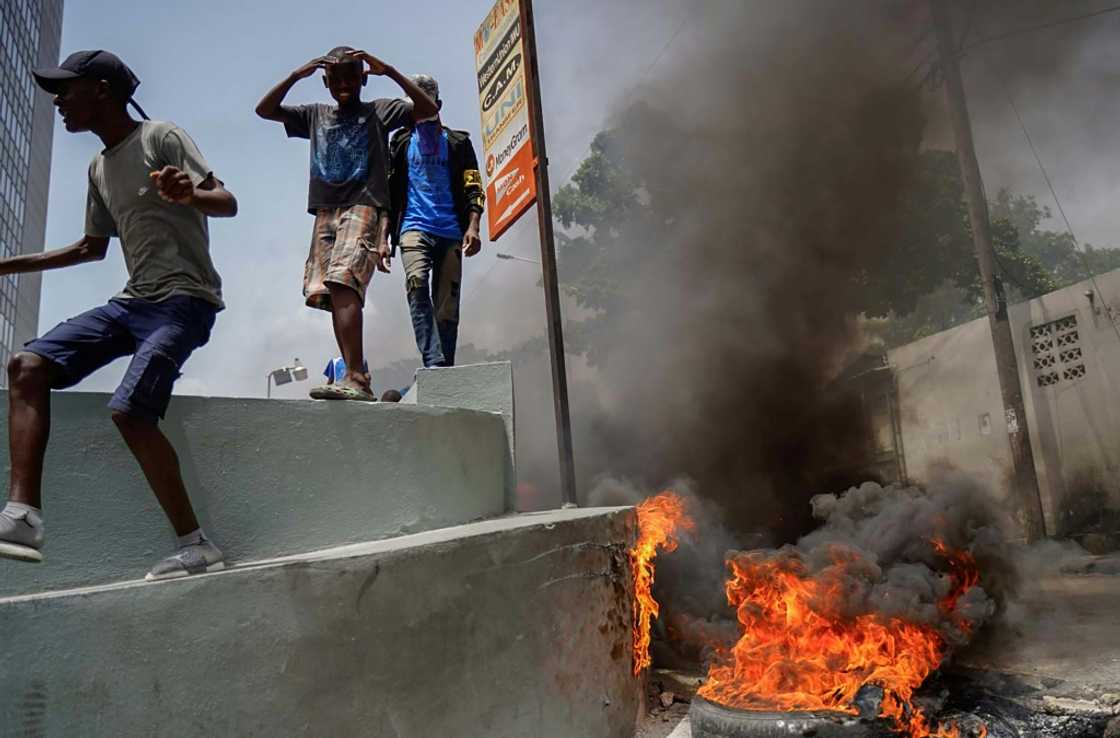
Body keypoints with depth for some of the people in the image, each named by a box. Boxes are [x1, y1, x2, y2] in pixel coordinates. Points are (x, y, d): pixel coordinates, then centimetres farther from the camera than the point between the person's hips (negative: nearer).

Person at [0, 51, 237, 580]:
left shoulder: (161, 139, -2)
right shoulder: (100, 167, 21)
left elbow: (227, 203, -13)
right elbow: (93, 247, 31)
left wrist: (189, 195, -36)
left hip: (184, 300, -8)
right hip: (132, 301, 8)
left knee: (129, 410, -25)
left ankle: (195, 546, -16)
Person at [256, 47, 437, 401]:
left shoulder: (378, 111, 13)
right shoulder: (314, 115, 25)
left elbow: (428, 108, 1)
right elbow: (264, 110, 18)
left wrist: (388, 71, -6)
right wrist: (295, 76, 5)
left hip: (365, 208, -5)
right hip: (325, 213, 6)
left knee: (343, 282, -25)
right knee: (330, 293, -6)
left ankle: (355, 377, -34)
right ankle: (356, 380, -7)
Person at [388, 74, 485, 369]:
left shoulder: (458, 143, 16)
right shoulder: (402, 142, 19)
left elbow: (473, 189, 8)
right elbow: (388, 188, 17)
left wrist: (473, 227, -8)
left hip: (451, 232, 1)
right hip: (414, 227, 0)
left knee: (447, 306, -2)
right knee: (417, 286, -26)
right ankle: (434, 362, -33)